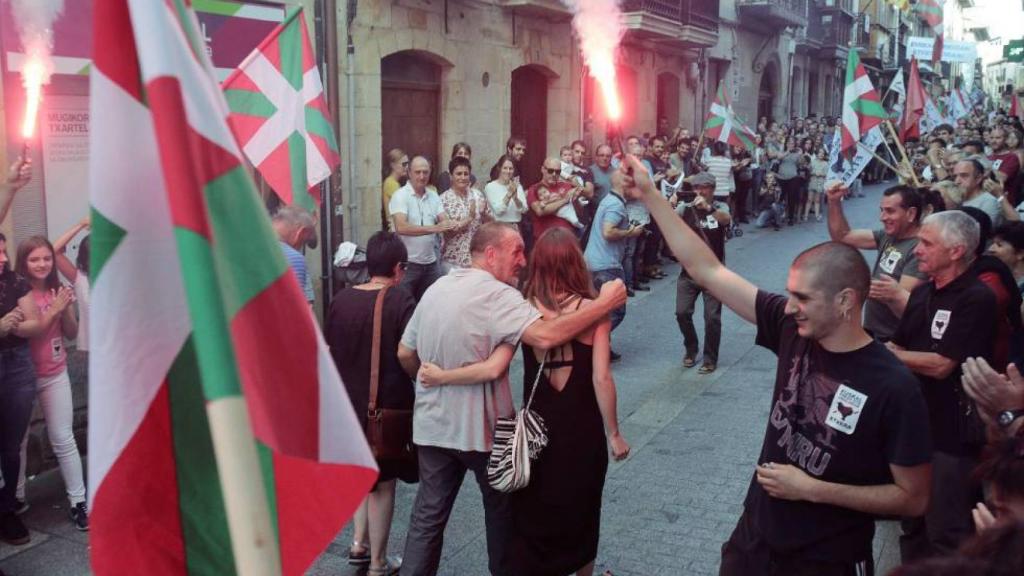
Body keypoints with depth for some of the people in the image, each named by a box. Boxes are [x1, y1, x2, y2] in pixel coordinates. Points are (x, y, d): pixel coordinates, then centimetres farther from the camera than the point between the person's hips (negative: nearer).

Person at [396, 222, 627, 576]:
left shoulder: (436, 288, 5)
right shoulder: (495, 293, -19)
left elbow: (405, 353, 10)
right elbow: (546, 336, -34)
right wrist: (604, 304, -27)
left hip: (433, 424, 6)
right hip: (480, 426, -6)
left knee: (428, 514, 13)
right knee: (501, 508, 17)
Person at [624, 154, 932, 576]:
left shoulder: (893, 389, -23)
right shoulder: (791, 329, -10)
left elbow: (913, 498, -15)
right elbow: (705, 270, -8)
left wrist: (812, 490, -20)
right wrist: (649, 192, -11)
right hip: (755, 536, 5)